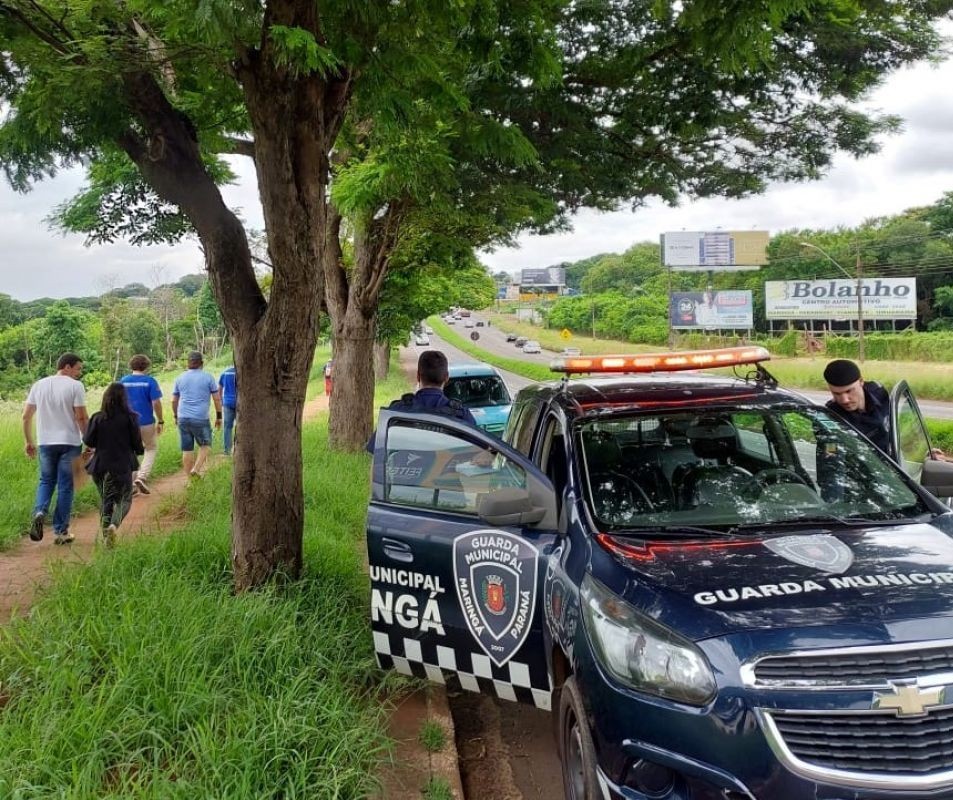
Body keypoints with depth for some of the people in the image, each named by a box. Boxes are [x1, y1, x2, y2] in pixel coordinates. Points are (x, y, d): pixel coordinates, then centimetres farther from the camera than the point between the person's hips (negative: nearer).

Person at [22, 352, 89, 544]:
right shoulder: (75, 386, -8)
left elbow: (26, 416, 9)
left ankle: (40, 512, -9)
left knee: (46, 481, 18)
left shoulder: (39, 385, 8)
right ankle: (60, 532, 8)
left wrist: (29, 442, 17)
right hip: (69, 443, -4)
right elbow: (81, 417, -13)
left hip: (45, 443, 4)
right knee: (65, 486, 4)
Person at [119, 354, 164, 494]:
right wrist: (160, 421, -3)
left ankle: (132, 484, 16)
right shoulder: (150, 381, -8)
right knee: (151, 448, 15)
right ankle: (142, 477, -2)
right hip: (146, 422, -3)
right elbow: (156, 403, -12)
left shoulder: (123, 381, 2)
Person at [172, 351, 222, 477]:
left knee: (187, 450, 8)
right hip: (201, 419, -3)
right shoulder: (208, 377, 0)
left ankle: (191, 478, 13)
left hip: (183, 419, 3)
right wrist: (219, 417, 9)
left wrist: (175, 416, 27)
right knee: (205, 445, 15)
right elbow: (217, 399, -1)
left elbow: (174, 400, 13)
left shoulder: (180, 378, 9)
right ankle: (196, 469, -3)